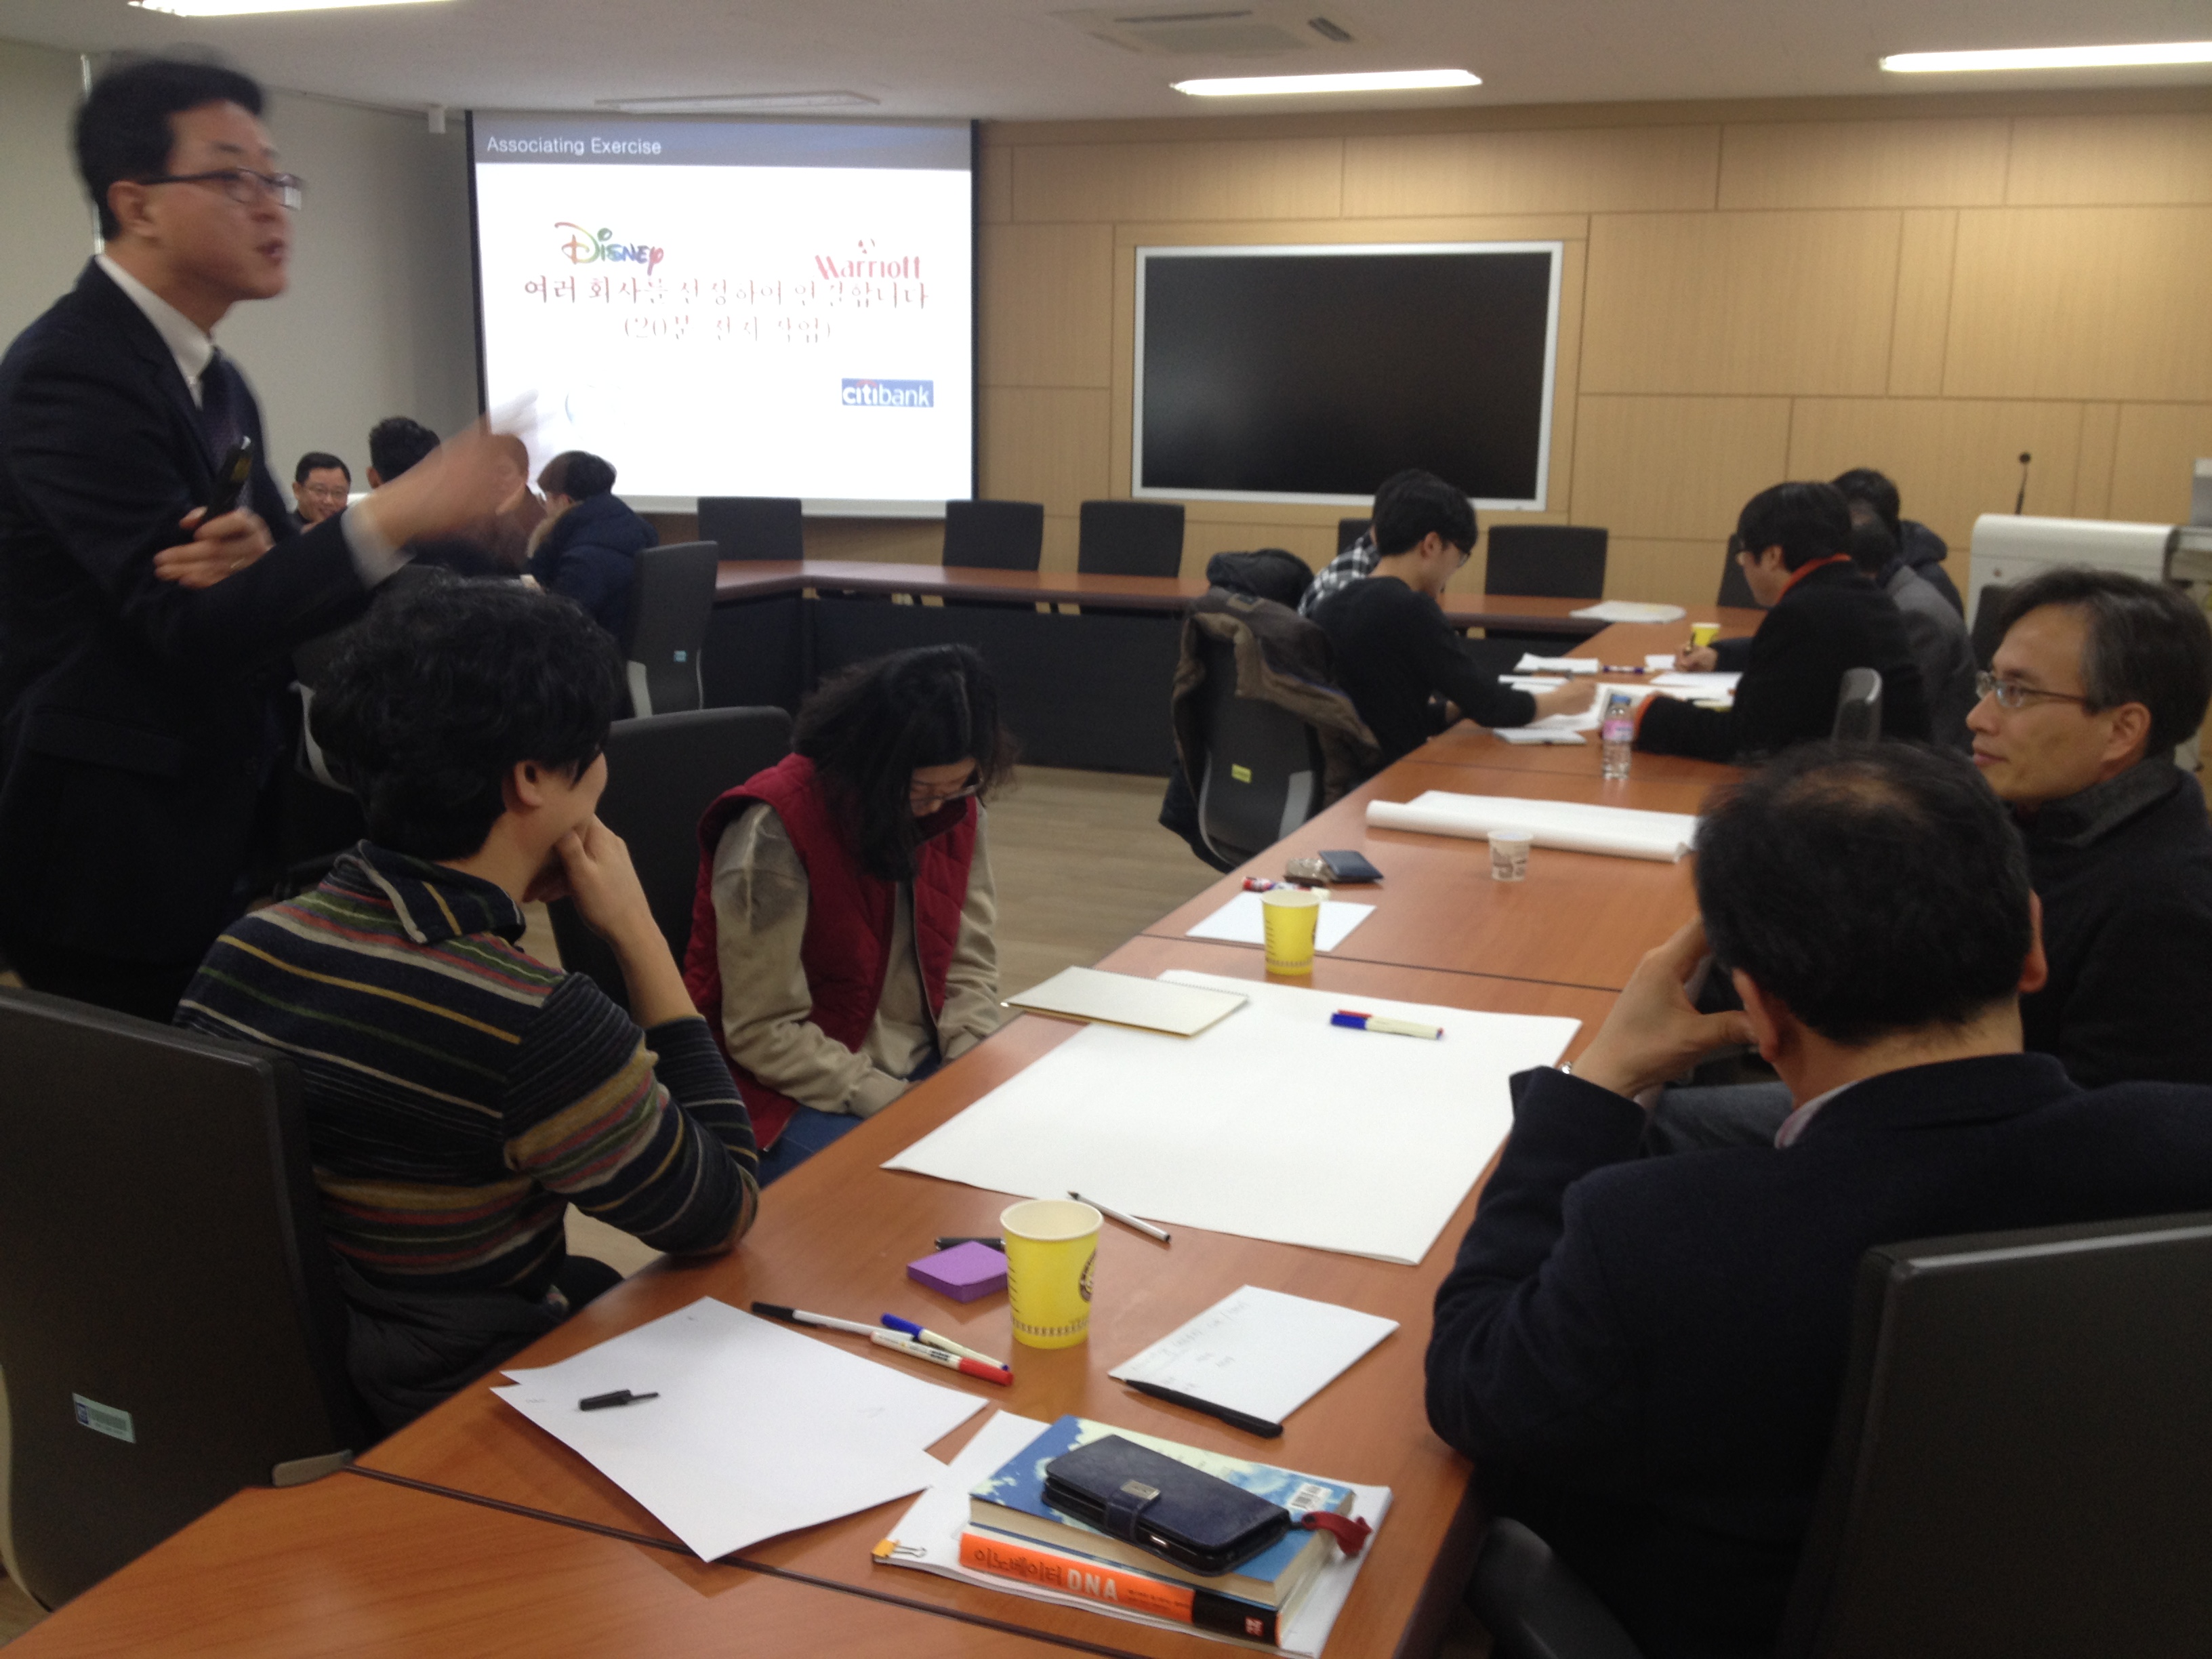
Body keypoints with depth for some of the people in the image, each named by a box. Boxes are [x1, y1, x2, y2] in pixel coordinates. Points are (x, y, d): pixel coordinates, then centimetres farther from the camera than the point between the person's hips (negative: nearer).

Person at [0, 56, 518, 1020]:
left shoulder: (215, 380, 11)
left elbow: (261, 608, 7)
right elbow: (190, 624, -24)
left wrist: (256, 555, -18)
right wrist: (393, 519, -34)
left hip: (222, 846, 9)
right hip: (111, 864, -8)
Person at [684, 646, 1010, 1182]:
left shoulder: (955, 804, 0)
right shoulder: (774, 829, -19)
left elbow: (970, 965, 6)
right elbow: (763, 1035, -18)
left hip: (924, 1070, 7)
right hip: (794, 1095, -6)